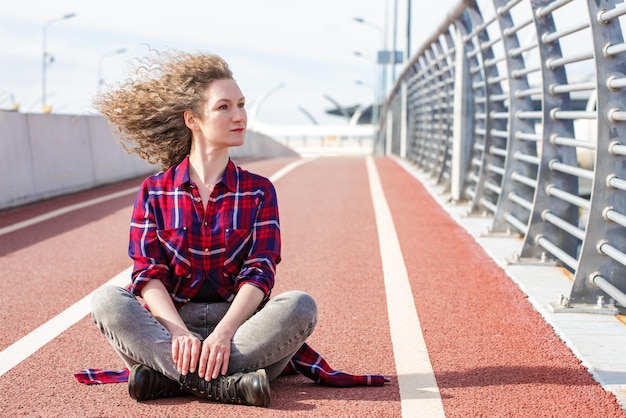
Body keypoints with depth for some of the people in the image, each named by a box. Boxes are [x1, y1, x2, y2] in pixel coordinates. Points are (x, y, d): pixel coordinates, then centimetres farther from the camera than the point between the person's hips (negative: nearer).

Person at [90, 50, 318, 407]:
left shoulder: (259, 191, 6)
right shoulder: (154, 191, 6)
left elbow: (259, 273, -5)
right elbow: (148, 274, -4)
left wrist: (223, 334, -23)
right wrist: (179, 332, -23)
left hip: (238, 324, 1)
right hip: (168, 323, 0)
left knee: (301, 306, -28)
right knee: (106, 301, -27)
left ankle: (167, 378, -29)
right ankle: (227, 385, -35)